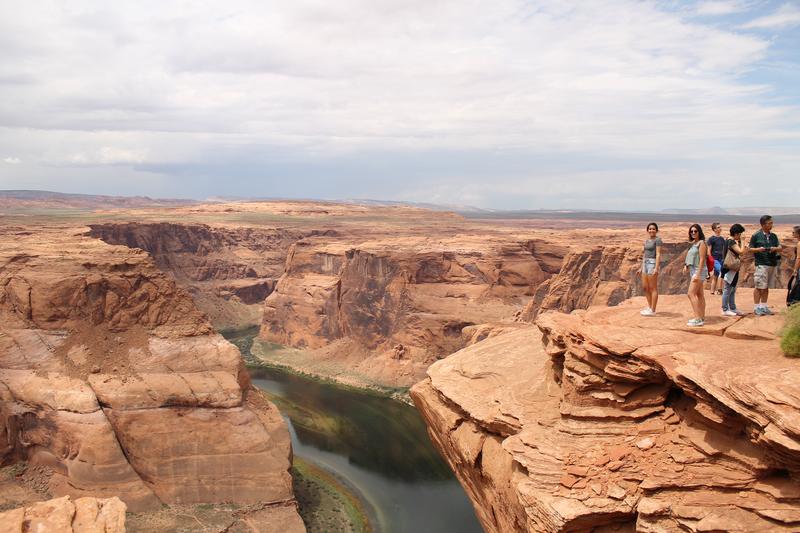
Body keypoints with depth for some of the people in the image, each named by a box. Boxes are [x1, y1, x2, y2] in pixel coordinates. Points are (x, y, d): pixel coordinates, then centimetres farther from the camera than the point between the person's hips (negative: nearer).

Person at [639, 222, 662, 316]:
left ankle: (652, 310, 1)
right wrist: (641, 267, 20)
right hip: (646, 263, 9)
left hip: (653, 263, -9)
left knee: (653, 288, -3)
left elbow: (658, 254, -14)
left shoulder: (657, 240, -8)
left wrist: (656, 268, -21)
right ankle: (649, 307, 25)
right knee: (645, 287, 13)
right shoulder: (647, 241, 17)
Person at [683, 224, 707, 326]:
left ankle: (698, 319, -17)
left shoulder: (701, 243, -11)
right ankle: (702, 317, 16)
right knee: (699, 295, 11)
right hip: (693, 270, 10)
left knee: (691, 293, -15)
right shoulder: (694, 243, 15)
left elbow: (702, 259, -17)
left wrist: (698, 274, -22)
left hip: (699, 271, -10)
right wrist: (686, 265, 6)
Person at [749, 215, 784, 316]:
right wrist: (758, 249, -19)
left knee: (766, 287, 11)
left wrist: (775, 249, -11)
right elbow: (750, 249, 0)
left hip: (773, 264, 5)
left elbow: (780, 247, 11)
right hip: (761, 264, -5)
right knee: (759, 287, -5)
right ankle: (757, 308, 1)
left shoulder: (773, 236, 13)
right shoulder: (756, 236, -2)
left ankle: (763, 307, 17)